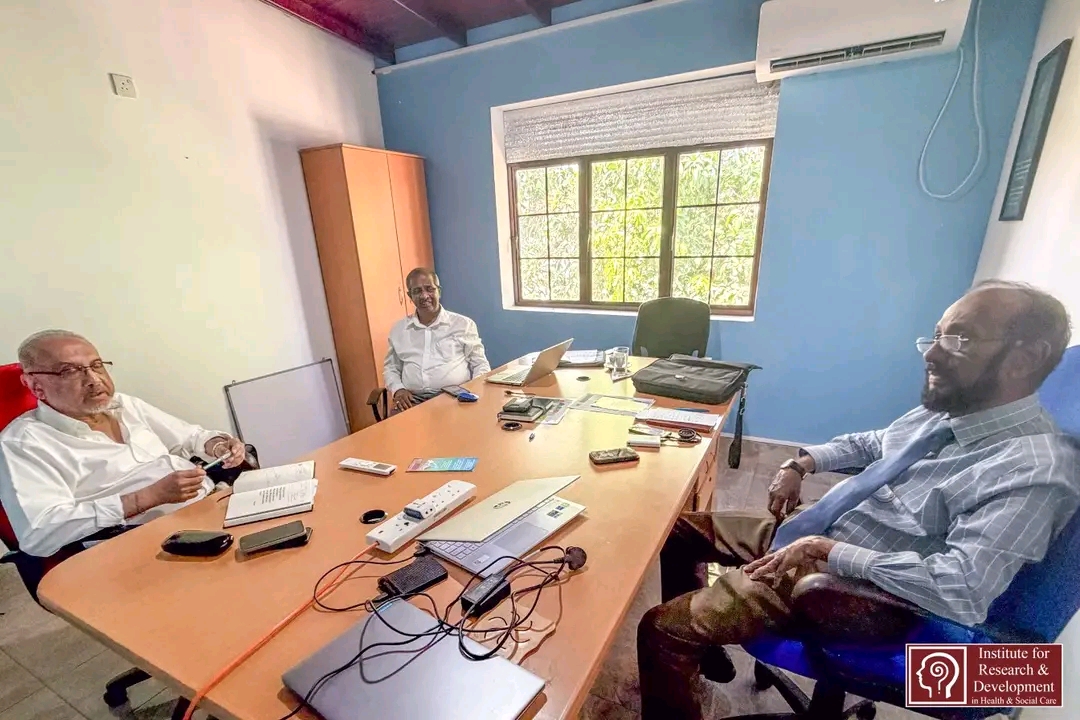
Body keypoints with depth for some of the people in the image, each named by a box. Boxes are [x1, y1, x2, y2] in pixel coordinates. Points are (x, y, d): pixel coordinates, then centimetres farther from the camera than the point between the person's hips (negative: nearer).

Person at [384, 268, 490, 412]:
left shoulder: (464, 324, 7)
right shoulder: (398, 329, 15)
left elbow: (480, 365, 7)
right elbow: (391, 368, 21)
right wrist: (398, 389, 0)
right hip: (413, 402, 2)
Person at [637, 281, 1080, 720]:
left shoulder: (1035, 470, -23)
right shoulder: (948, 411, 3)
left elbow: (961, 592, -30)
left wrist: (824, 549, -24)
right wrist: (801, 464, 4)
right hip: (803, 528, 9)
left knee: (660, 630, -14)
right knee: (679, 532, 14)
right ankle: (699, 642, 31)